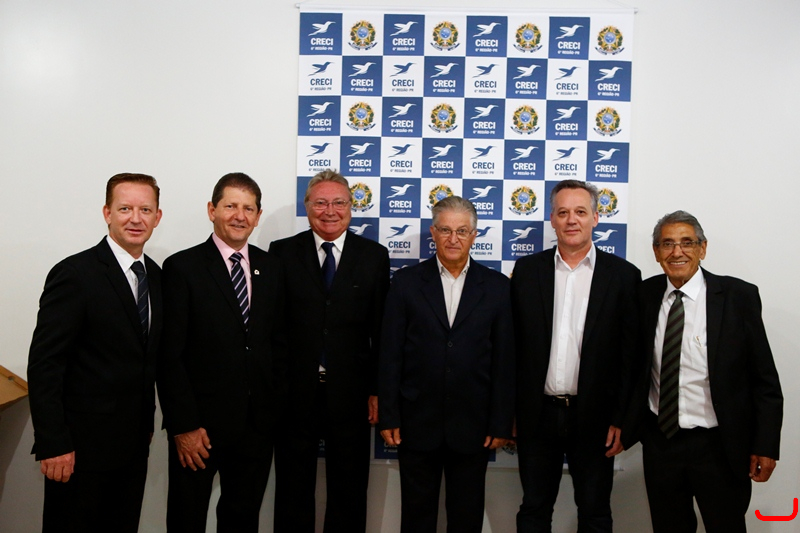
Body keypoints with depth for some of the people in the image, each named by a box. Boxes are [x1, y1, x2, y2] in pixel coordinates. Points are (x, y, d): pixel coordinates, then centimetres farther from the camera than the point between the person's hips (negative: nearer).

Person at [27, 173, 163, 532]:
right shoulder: (74, 274, -14)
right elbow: (43, 364, -16)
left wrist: (147, 423, 13)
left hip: (134, 444, 6)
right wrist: (52, 445, -18)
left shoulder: (155, 275, 7)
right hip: (82, 446, -6)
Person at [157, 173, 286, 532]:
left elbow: (278, 343, 10)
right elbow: (170, 355, -10)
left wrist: (274, 408, 5)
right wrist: (183, 425, -13)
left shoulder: (270, 268, 6)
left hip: (258, 424, 4)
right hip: (200, 425, -4)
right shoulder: (183, 267, -8)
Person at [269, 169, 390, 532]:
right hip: (294, 392, 0)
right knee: (292, 490, 14)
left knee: (349, 492, 15)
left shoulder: (374, 256, 2)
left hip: (351, 393, 1)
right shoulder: (282, 253, 1)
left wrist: (378, 390, -1)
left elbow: (382, 328, 1)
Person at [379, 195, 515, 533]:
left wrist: (501, 423, -2)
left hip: (473, 426, 1)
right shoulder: (406, 282, 0)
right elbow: (390, 356, -1)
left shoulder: (496, 287, 1)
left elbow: (504, 361, 0)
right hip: (417, 425, 0)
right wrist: (388, 417, -4)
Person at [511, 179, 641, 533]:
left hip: (594, 417, -1)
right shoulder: (527, 270, 2)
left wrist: (621, 420, -6)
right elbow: (513, 345, 2)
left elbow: (631, 354, -3)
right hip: (537, 414, 1)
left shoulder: (624, 275, -2)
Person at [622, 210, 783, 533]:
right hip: (659, 442, 3)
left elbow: (764, 379, -6)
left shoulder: (739, 296, -9)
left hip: (719, 446, -2)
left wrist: (765, 446, -8)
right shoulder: (645, 295, 0)